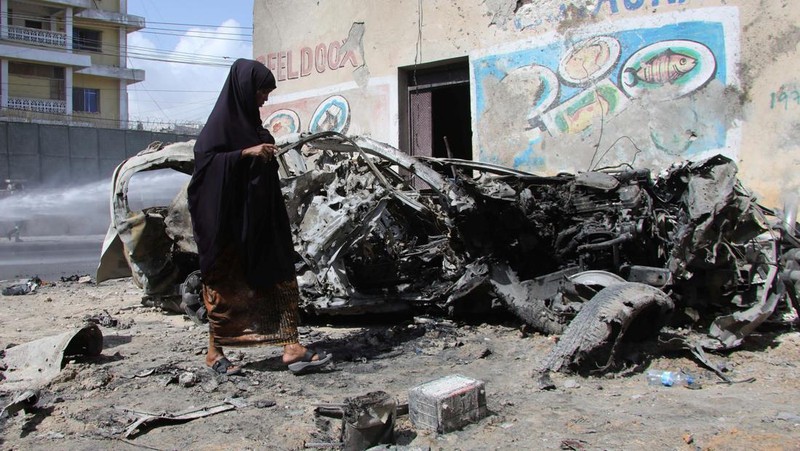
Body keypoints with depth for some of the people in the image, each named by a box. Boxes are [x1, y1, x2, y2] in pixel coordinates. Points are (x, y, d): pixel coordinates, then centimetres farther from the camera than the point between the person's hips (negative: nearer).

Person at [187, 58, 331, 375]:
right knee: (226, 285, 2)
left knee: (281, 276, 0)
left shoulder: (251, 122, 16)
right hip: (229, 218, -8)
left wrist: (267, 153, 9)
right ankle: (214, 352, 16)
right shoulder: (222, 120, -8)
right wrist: (247, 152, -22)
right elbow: (204, 157, -19)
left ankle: (291, 347, -2)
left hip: (260, 218, 8)